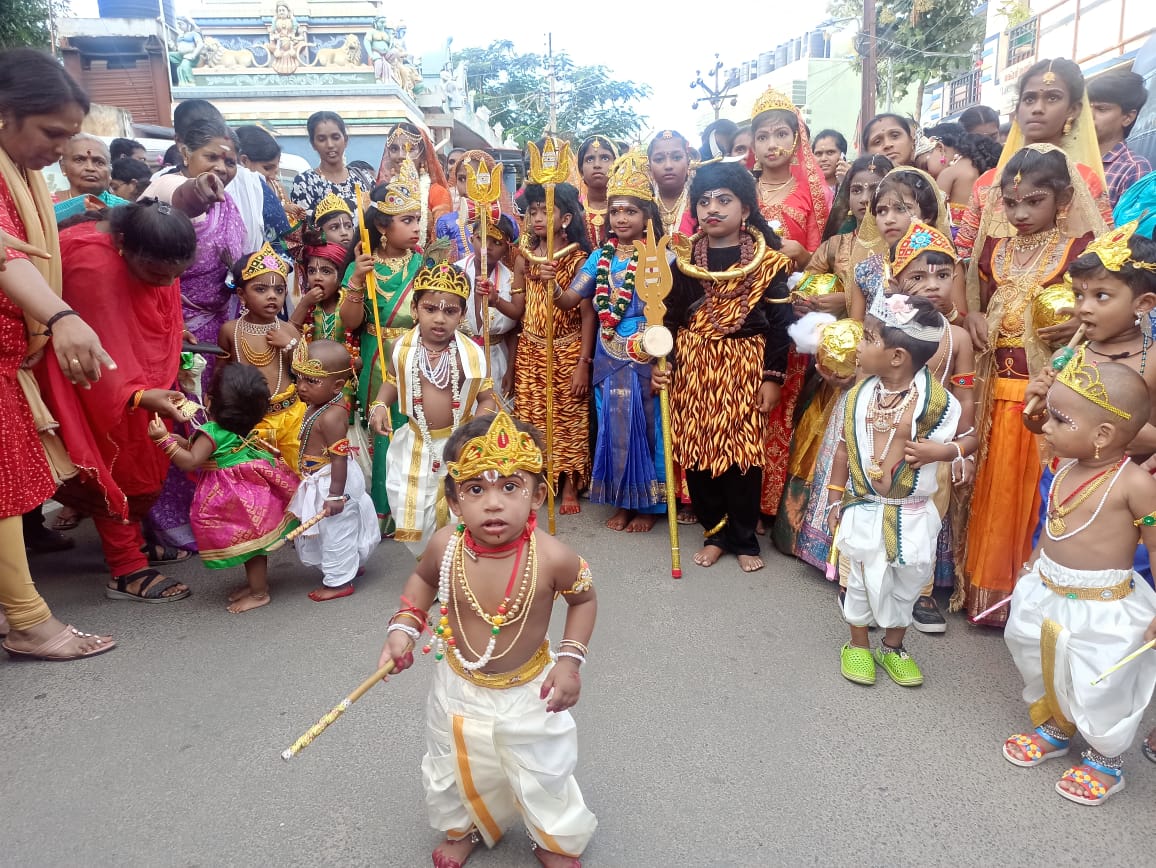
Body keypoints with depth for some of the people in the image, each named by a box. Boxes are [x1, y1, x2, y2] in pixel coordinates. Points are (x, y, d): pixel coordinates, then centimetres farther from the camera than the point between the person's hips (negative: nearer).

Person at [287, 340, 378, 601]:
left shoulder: (331, 417, -29)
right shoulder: (319, 405, 0)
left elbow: (339, 458, -28)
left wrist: (335, 495, -25)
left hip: (331, 481, -10)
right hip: (321, 480, 10)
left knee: (335, 530, 6)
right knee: (340, 528, 25)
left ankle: (338, 581, 22)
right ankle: (353, 564, 44)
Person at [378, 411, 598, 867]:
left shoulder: (552, 557, -31)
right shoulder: (445, 546, -23)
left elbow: (584, 599, -9)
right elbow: (423, 579, 2)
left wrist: (569, 660, -14)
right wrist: (403, 628, -9)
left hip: (528, 692, -2)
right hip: (458, 688, 3)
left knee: (543, 778, 19)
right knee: (454, 771, 26)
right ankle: (462, 829, 59)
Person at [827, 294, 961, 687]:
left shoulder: (937, 400, -16)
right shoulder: (859, 395, -5)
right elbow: (846, 448, 3)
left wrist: (939, 451, -25)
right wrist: (836, 497, 5)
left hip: (913, 515, -1)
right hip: (863, 509, 1)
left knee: (907, 584, 16)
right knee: (864, 581, 15)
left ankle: (893, 647, 39)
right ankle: (858, 644, 37)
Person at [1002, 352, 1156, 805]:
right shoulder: (1065, 470, -3)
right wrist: (1035, 562, 20)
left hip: (1103, 610, -7)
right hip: (1049, 596, 7)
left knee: (1101, 690, 12)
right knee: (1047, 671, 24)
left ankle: (1105, 759, 37)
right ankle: (1055, 728, 50)